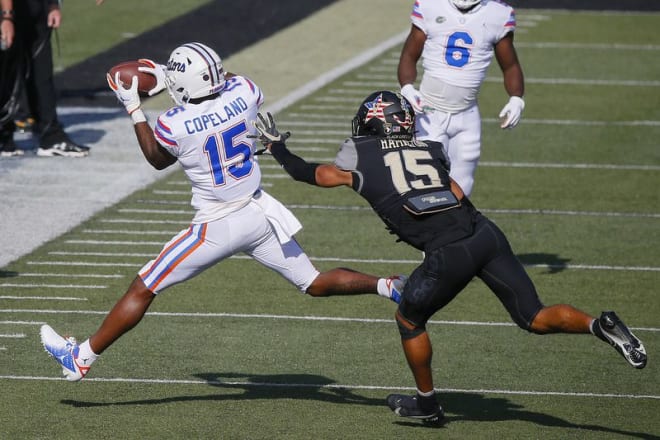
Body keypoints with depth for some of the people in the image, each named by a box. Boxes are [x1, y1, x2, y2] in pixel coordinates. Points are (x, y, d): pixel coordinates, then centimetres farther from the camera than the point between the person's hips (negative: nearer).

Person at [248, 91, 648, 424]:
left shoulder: (359, 154, 14)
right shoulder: (430, 149, 24)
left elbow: (314, 175, 30)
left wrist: (277, 147, 45)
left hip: (449, 253, -4)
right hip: (485, 233, 4)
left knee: (409, 319, 22)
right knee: (536, 319, 10)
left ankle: (427, 403, 33)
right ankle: (600, 326, -13)